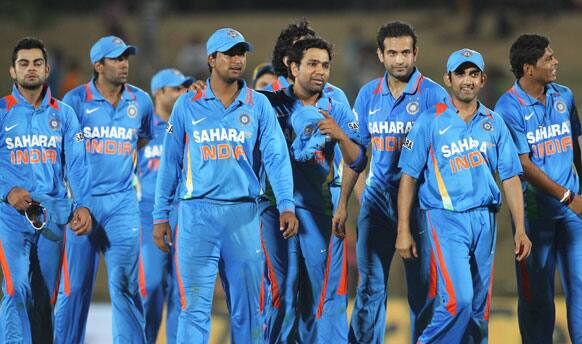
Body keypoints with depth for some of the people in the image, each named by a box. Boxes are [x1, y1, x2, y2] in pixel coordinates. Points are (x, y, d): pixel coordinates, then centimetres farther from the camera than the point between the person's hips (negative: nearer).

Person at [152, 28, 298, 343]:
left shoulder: (258, 105, 6)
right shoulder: (188, 106, 5)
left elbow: (276, 157, -2)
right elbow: (170, 162, 8)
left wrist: (286, 206, -15)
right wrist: (160, 217, 5)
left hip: (243, 214, 1)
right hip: (197, 213, -1)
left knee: (246, 308, 6)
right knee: (195, 307, -5)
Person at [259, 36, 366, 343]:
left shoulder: (337, 112, 9)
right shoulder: (271, 105, 6)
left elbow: (357, 162, 1)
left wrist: (340, 136, -17)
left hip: (320, 209, 1)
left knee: (324, 293, -4)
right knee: (282, 290, -3)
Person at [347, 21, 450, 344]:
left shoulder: (433, 95, -3)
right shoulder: (368, 95, 10)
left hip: (419, 200, -3)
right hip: (376, 199, 3)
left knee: (422, 288, 0)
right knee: (370, 286, 2)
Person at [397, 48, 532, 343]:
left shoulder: (494, 124, 11)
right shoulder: (430, 122, 0)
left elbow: (510, 177, 11)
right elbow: (409, 177, -1)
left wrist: (520, 229, 4)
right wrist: (403, 230, -6)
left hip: (484, 220, 4)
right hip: (446, 218, -4)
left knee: (480, 306, 5)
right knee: (458, 299, -18)